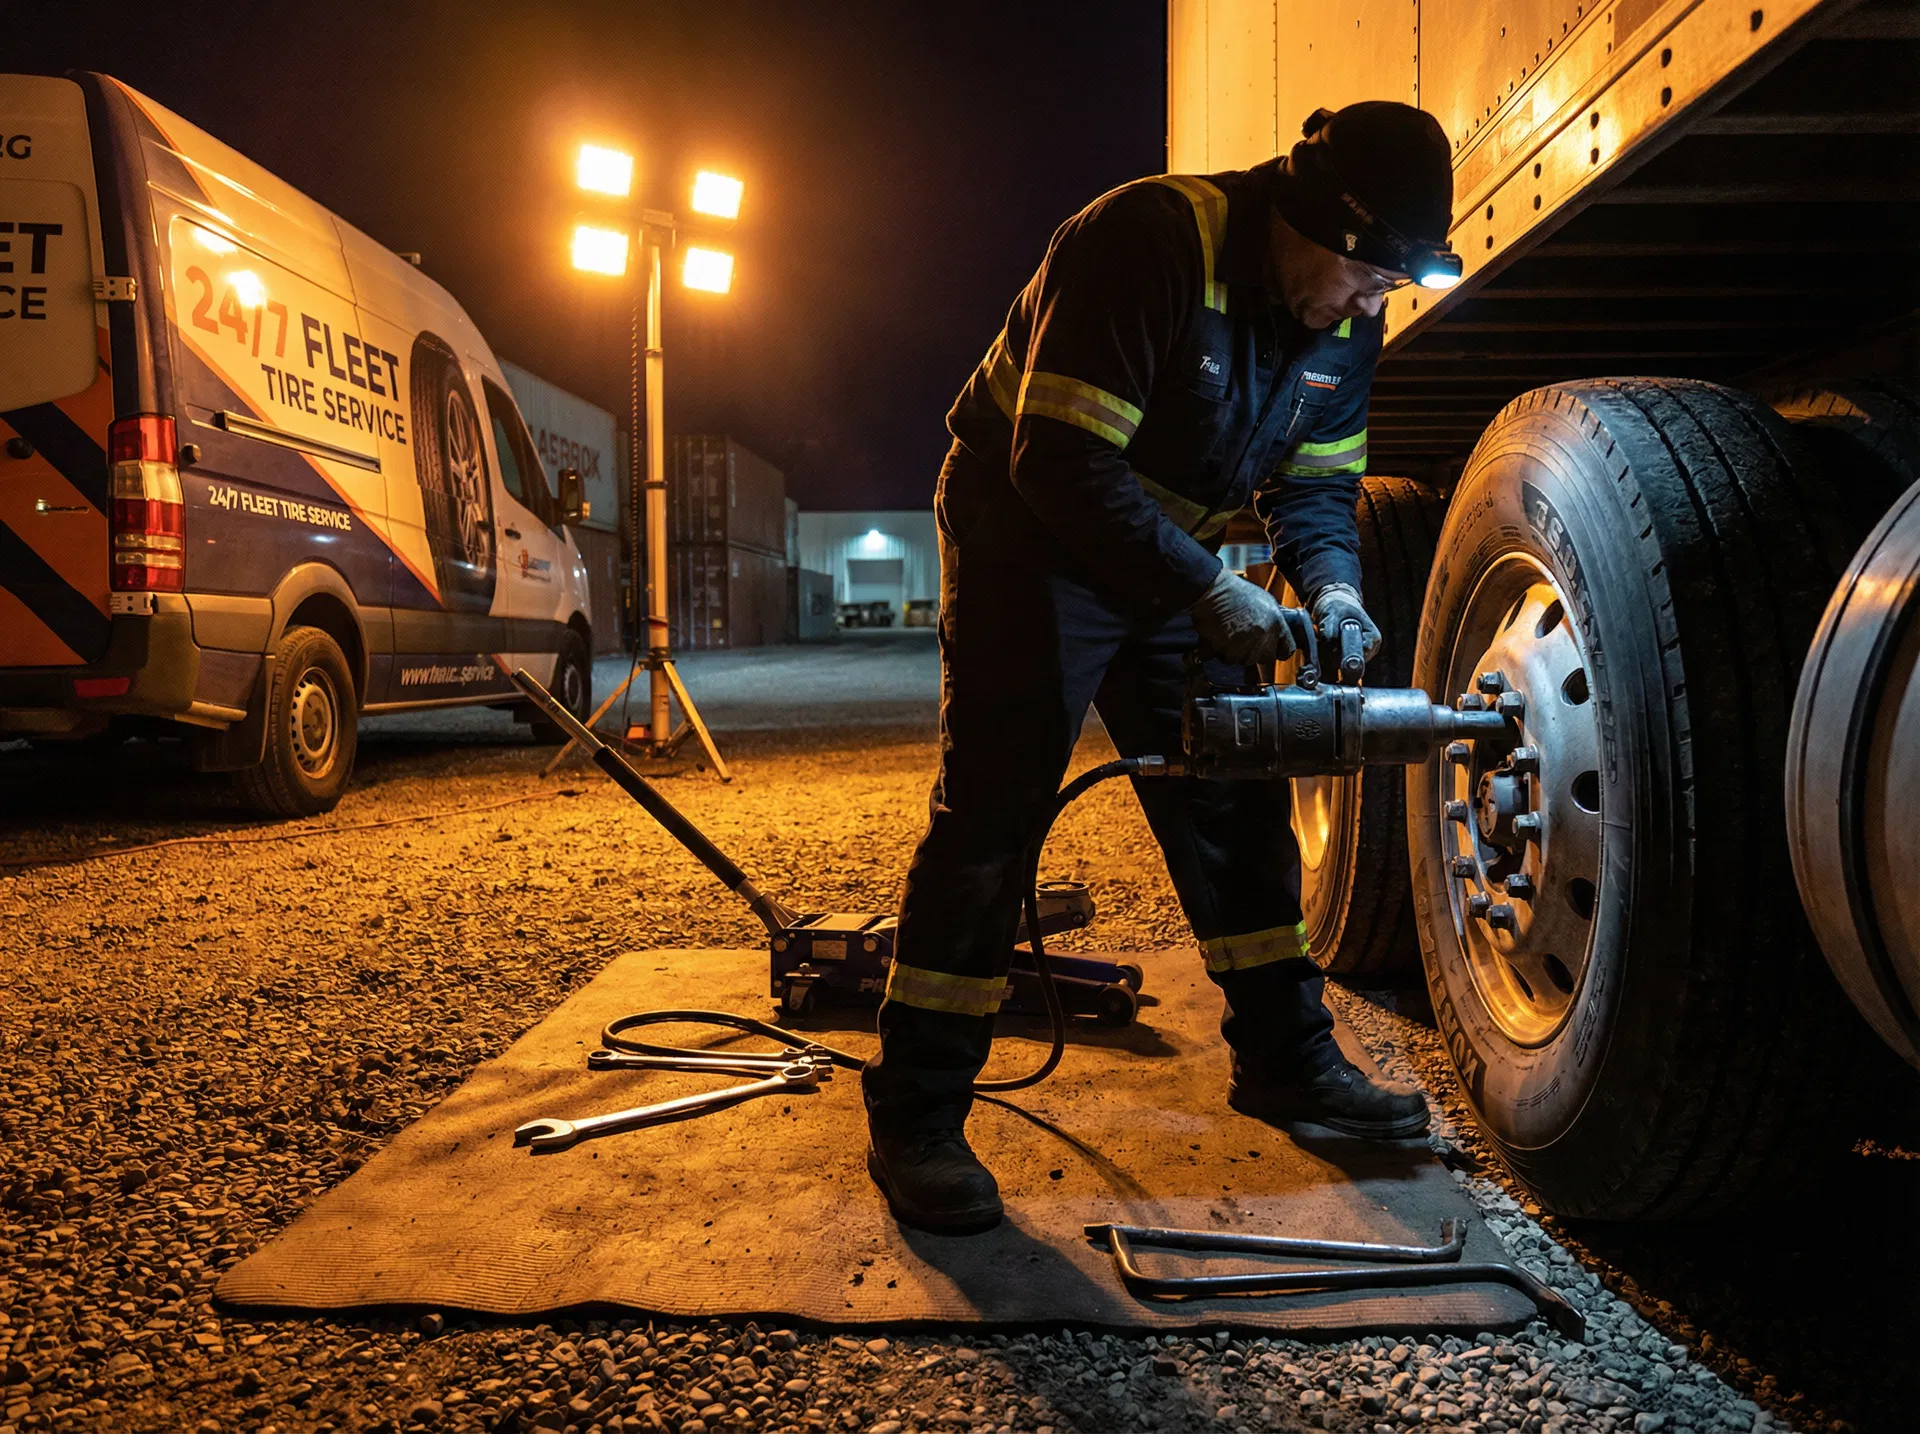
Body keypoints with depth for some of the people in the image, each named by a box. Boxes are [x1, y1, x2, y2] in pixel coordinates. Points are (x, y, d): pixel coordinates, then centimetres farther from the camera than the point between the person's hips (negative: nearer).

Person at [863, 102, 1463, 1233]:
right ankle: (915, 1119, -4)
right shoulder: (1149, 244, -25)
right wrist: (1208, 592, -30)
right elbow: (1062, 465, -29)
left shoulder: (1346, 320, -1)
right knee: (991, 811, -12)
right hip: (1034, 533, -7)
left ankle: (1286, 1059, 20)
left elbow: (1318, 484, 8)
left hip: (1174, 556, 7)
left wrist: (1332, 590, -12)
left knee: (1236, 799, 6)